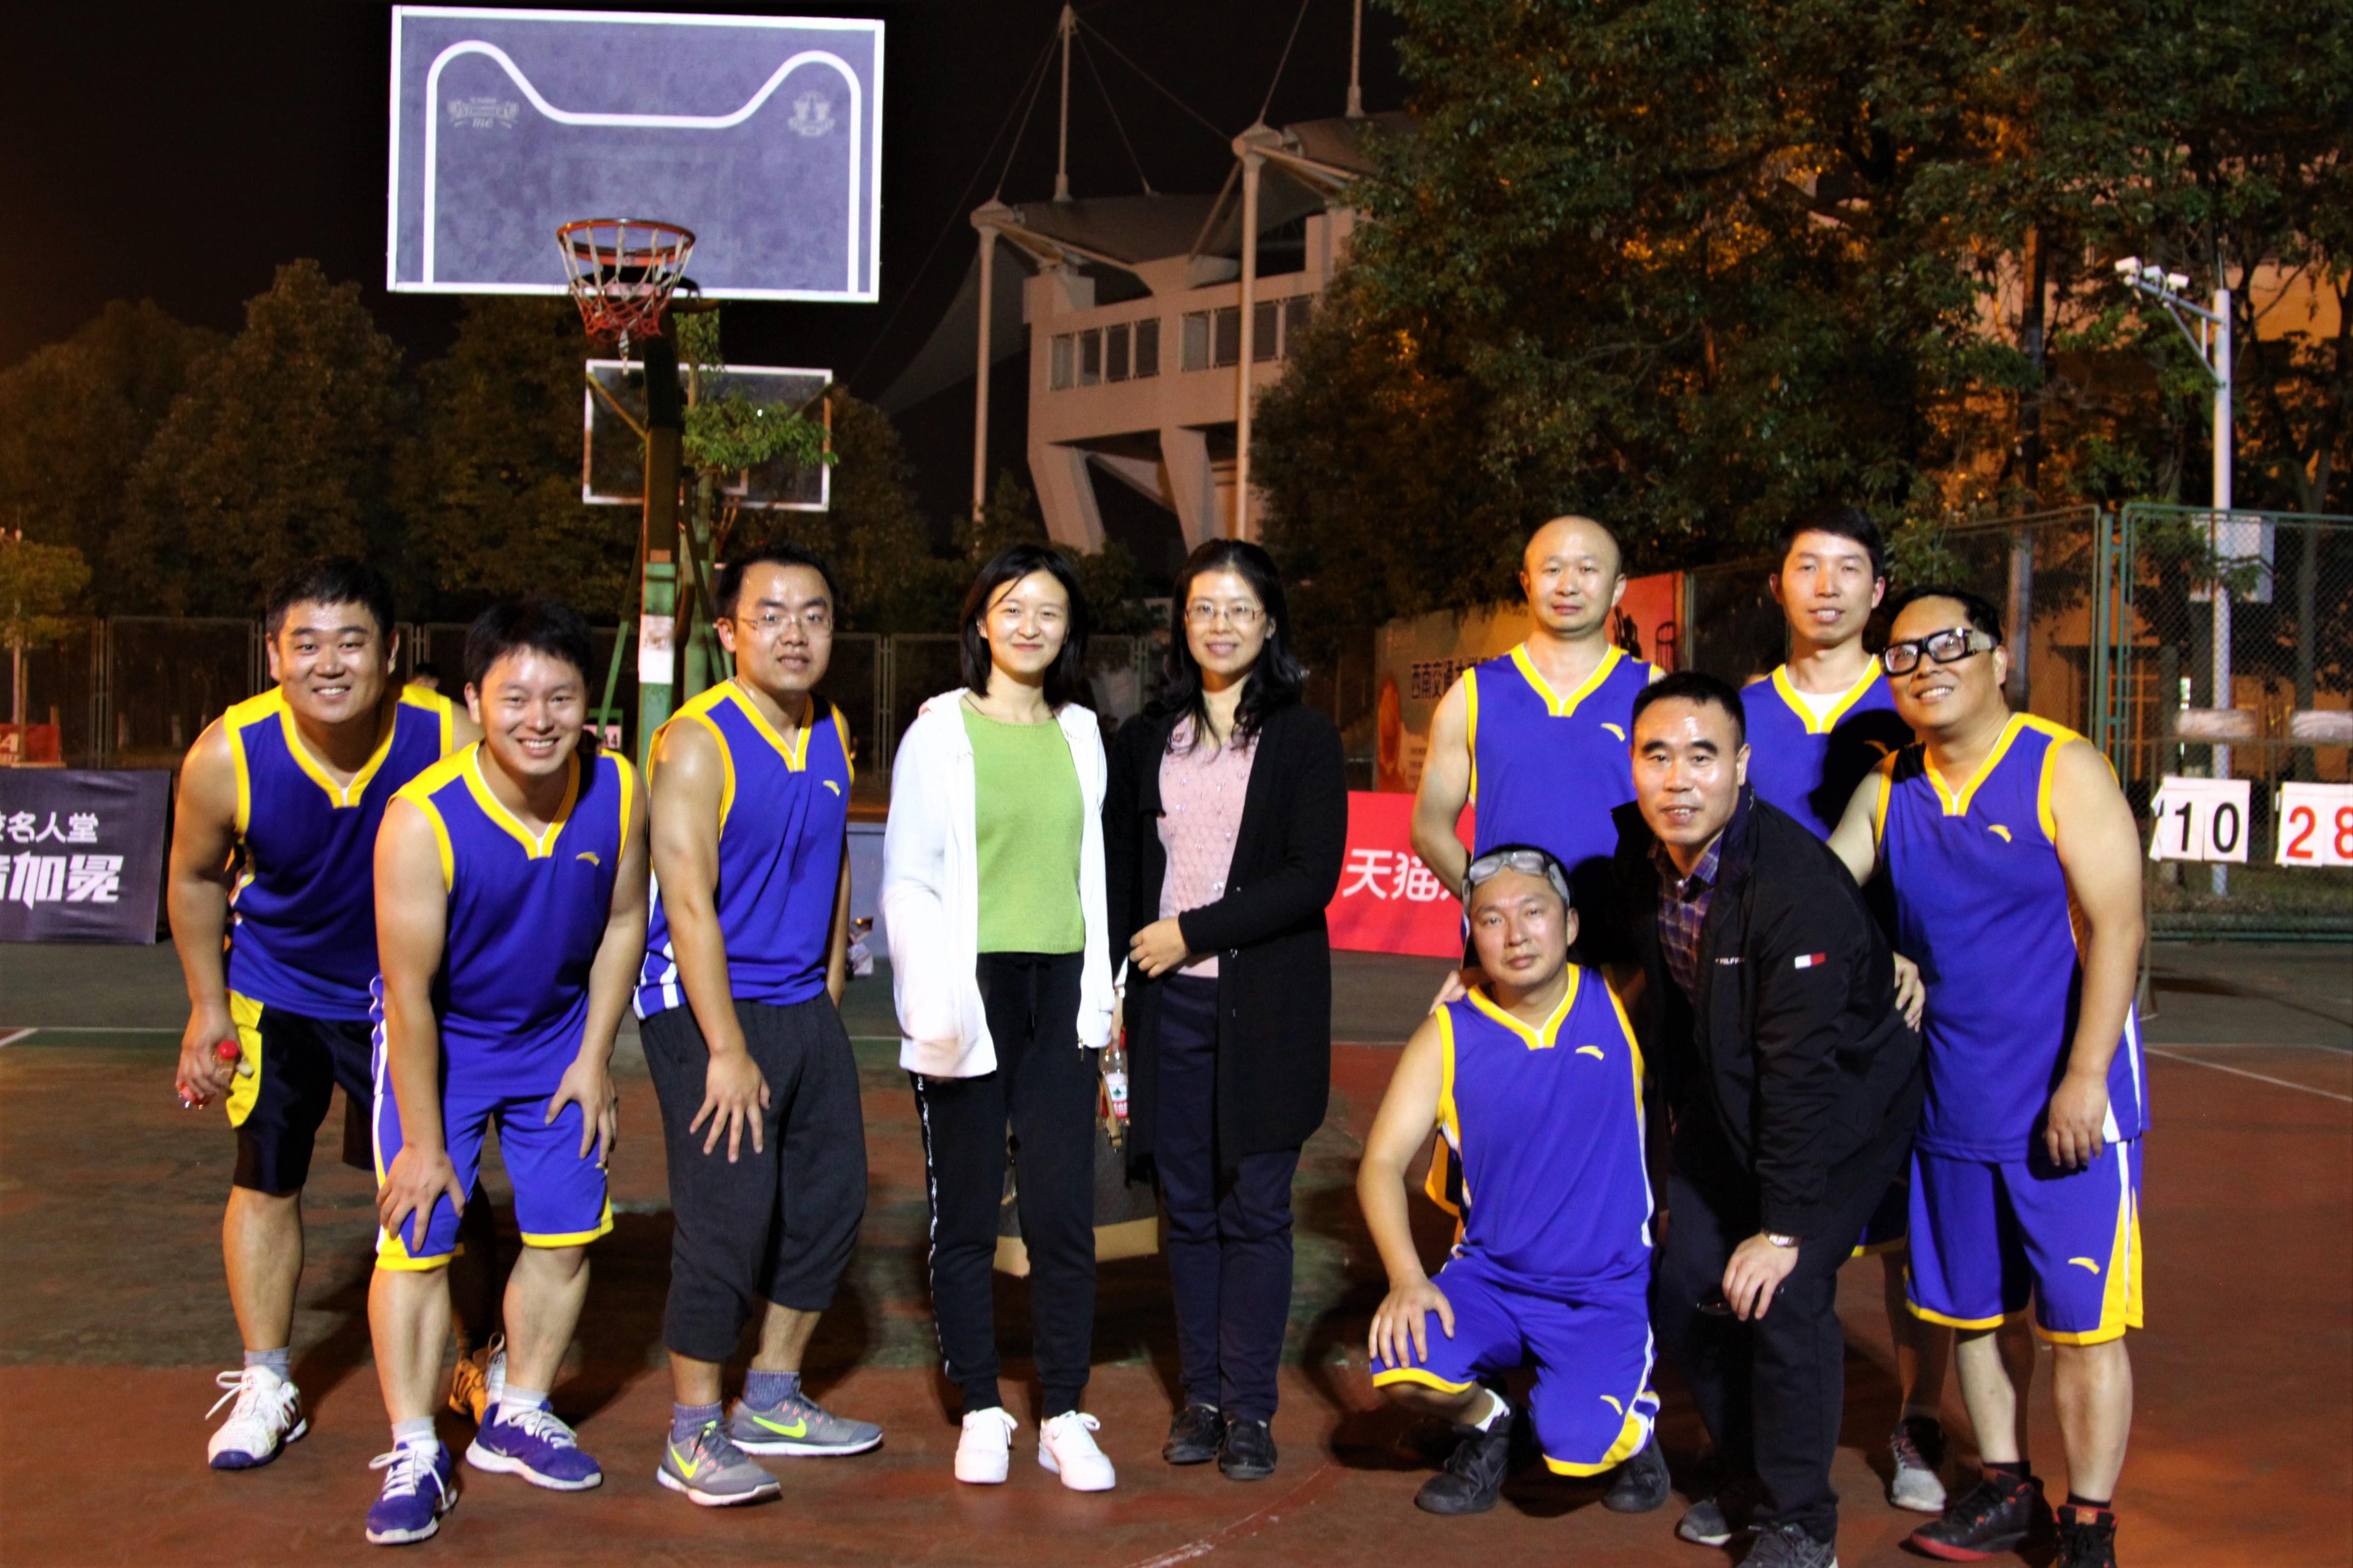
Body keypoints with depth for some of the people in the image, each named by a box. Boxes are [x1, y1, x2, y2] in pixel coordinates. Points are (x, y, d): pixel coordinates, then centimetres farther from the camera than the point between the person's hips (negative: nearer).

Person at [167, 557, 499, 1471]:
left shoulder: (452, 745, -28)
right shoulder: (226, 757, -23)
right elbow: (197, 879, -3)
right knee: (265, 1180, 5)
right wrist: (208, 1007, 1)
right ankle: (267, 1386, 21)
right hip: (278, 990, 1)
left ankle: (479, 1360, 25)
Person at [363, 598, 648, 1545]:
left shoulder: (618, 792, -18)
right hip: (439, 1039, -4)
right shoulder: (422, 820, -29)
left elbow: (623, 921, -2)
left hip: (555, 1035, 4)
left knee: (566, 1233, 6)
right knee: (416, 1238, -8)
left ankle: (516, 1418, 25)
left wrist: (593, 1057, -3)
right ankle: (414, 1452, 5)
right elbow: (409, 991, -24)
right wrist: (422, 1141, -19)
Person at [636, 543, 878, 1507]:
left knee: (831, 1196, 12)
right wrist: (727, 1051, -20)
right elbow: (689, 905, -18)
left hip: (805, 1006, 8)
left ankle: (771, 1401, 28)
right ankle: (691, 1438, 6)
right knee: (727, 1216, -8)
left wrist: (829, 1006, 14)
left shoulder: (832, 736, 9)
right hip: (708, 1006, -8)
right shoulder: (697, 743, -14)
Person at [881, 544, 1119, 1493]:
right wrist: (935, 1012, -10)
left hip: (1059, 988, 3)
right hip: (971, 989, -3)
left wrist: (1097, 1004, 11)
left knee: (1063, 1213, 0)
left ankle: (1063, 1418, 9)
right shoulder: (943, 729, 1)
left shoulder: (1079, 735, 13)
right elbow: (908, 881, -2)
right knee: (967, 1213, 4)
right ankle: (982, 1414, 15)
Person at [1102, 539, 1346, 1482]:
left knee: (1255, 1209, 0)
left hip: (1266, 1006, -3)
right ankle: (1202, 1395, 16)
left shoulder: (1304, 739, 1)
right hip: (1170, 1005, 3)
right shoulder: (1147, 740, 12)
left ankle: (1250, 1407, 8)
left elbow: (1313, 878, -8)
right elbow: (1118, 873, 14)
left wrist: (1194, 932, -11)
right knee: (1190, 1208, 7)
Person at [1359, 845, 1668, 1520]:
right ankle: (1486, 1422, 10)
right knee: (1401, 1367, -26)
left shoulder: (1620, 1005, -3)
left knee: (1578, 1448, -23)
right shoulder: (1448, 1036, -4)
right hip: (1489, 1276, 1)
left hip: (1608, 1291, -1)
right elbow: (1382, 1162, -8)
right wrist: (1407, 1277, -21)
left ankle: (1633, 1419, 15)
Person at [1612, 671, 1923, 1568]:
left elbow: (1804, 1072, -31)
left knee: (1785, 1296, -17)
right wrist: (1679, 1116, 14)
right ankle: (1746, 1482, 24)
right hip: (1725, 1099, 7)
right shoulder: (1639, 856, -11)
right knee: (1685, 1291, 1)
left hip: (1846, 1098, -6)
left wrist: (1784, 1228, -29)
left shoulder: (1796, 884, -32)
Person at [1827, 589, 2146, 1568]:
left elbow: (2114, 928, -14)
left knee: (2082, 1321, 0)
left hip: (2068, 1103, -5)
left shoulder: (2064, 770, -9)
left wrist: (2084, 1078, -19)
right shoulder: (1886, 790, 6)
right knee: (1971, 1312, 14)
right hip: (1953, 1108, 5)